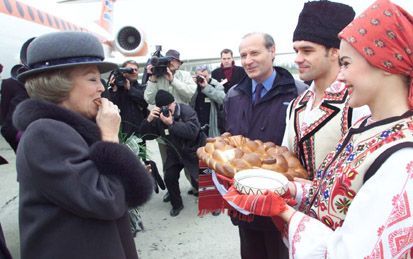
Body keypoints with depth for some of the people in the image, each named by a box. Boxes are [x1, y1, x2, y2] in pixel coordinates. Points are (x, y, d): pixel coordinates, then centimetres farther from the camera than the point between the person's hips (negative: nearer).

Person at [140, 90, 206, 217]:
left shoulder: (186, 110, -21)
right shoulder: (158, 117, -6)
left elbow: (192, 131, -35)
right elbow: (147, 135, -8)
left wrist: (171, 123, -39)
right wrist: (149, 120, -26)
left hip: (194, 150, -4)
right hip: (174, 152, 5)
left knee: (198, 179, -9)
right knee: (169, 178, -6)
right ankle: (177, 205, 20)